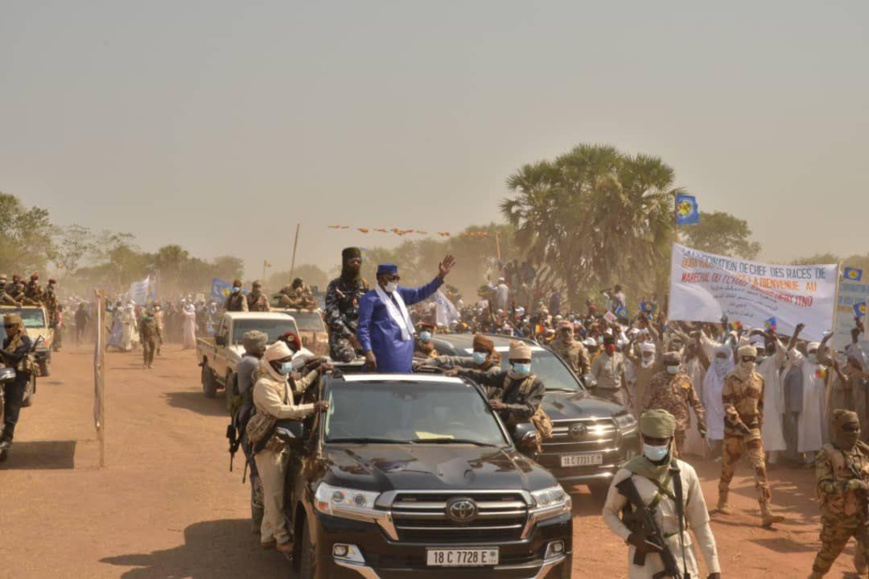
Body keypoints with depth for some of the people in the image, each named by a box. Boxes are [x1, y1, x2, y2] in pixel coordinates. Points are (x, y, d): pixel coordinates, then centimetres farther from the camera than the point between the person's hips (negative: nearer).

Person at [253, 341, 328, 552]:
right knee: (274, 494, -4)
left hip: (283, 445, 9)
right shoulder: (264, 385, -16)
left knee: (273, 494, 14)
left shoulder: (283, 382, 15)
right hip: (269, 446, -9)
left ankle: (267, 536, 22)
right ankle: (282, 538, 1)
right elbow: (280, 411, -27)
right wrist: (312, 408, -32)